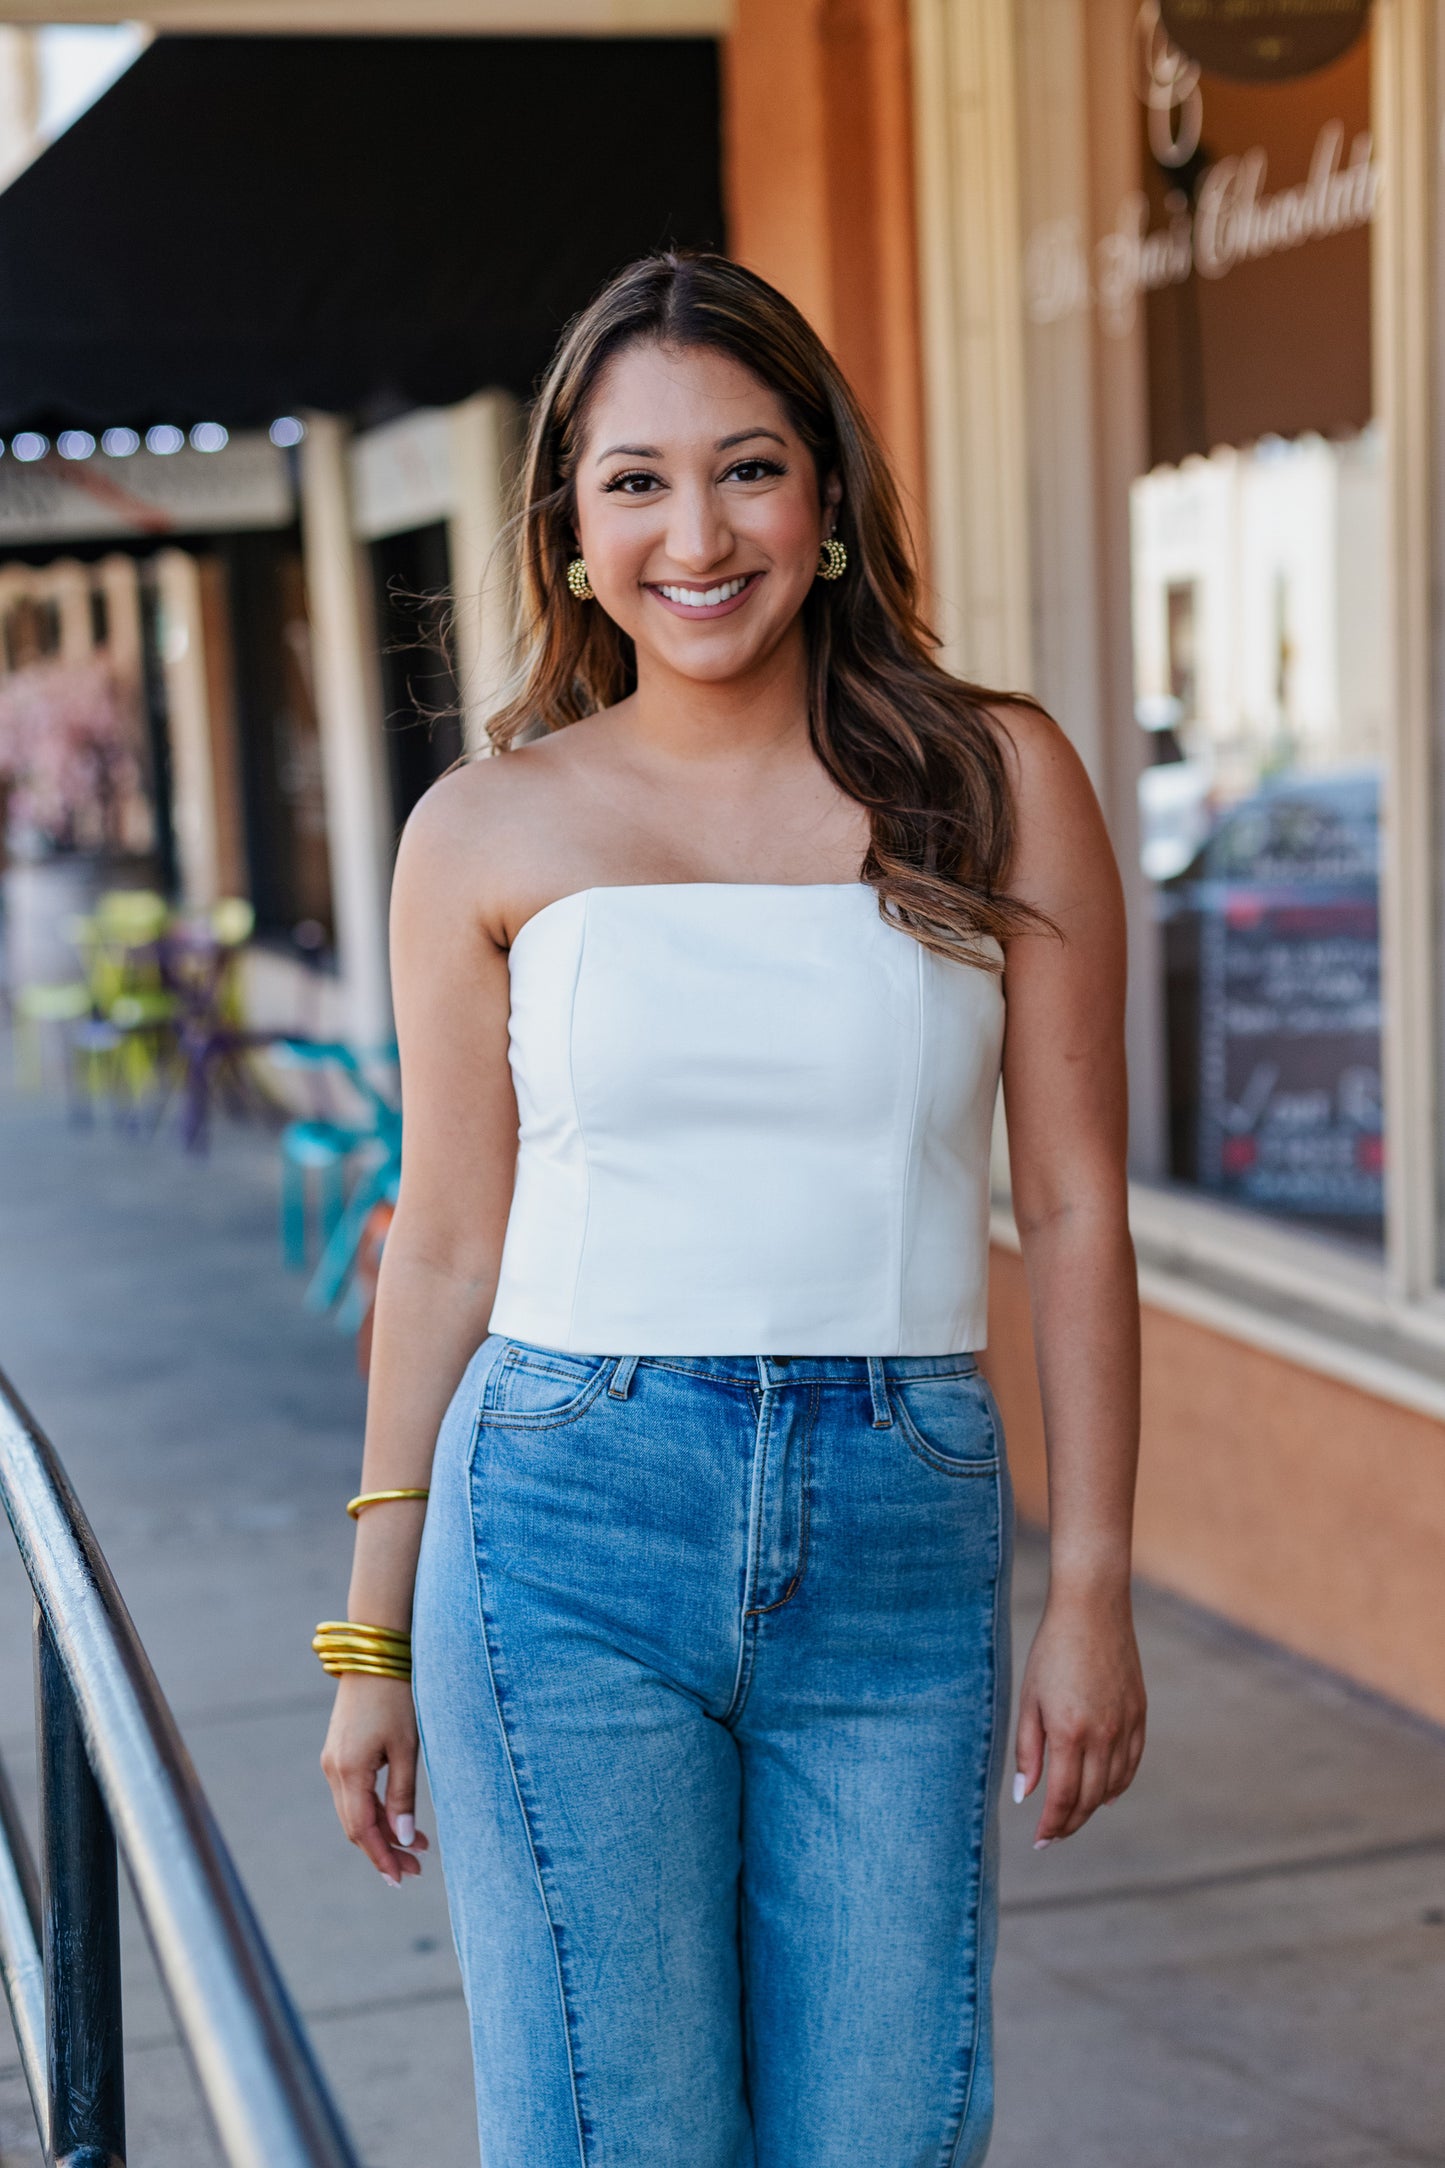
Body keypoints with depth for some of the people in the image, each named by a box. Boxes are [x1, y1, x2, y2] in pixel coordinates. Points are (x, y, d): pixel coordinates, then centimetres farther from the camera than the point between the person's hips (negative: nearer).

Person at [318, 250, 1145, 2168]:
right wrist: (373, 1635, 8)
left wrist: (1094, 1591, 1)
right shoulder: (490, 831, 3)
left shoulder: (998, 782, 3)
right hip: (573, 1525, 0)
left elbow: (1073, 1209, 4)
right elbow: (449, 1242, 7)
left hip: (903, 1535, 1)